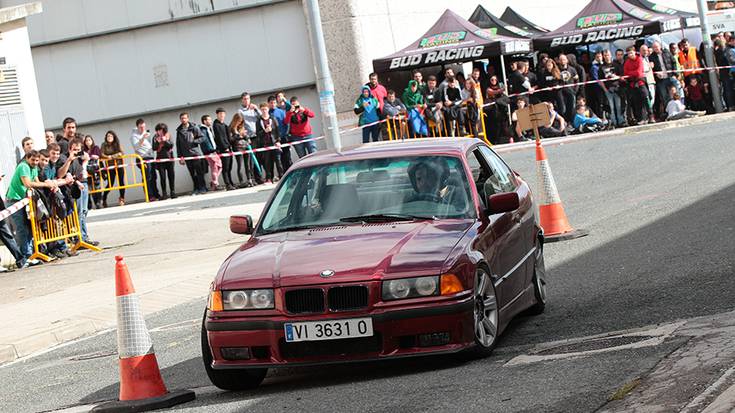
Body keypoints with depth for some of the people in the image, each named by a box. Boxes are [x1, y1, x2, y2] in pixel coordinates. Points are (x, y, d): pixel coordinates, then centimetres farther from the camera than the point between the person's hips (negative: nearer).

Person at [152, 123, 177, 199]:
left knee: (171, 175, 2)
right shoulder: (155, 137, 3)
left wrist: (165, 141, -18)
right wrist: (157, 142, -16)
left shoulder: (168, 136, 4)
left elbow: (171, 145, -4)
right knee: (162, 177, -6)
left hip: (169, 158, 1)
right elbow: (154, 148, -1)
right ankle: (164, 193, -4)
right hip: (160, 159, -1)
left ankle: (173, 192, 10)